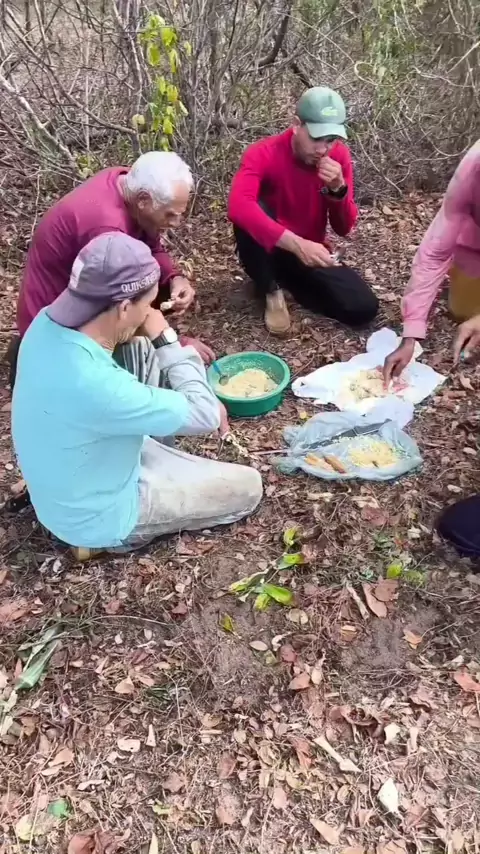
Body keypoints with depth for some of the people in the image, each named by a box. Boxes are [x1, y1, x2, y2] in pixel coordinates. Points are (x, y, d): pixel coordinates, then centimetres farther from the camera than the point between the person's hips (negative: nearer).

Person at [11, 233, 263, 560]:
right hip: (97, 515, -7)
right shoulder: (94, 384, -41)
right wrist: (167, 340, -18)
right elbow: (205, 417, -27)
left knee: (146, 351, 5)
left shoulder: (48, 322, -16)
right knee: (248, 487, 2)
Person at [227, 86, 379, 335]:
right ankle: (272, 291, -12)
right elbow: (238, 207, -42)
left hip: (311, 253, 4)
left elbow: (344, 228, -7)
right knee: (250, 214, -36)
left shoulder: (339, 156, -8)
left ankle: (289, 278, 8)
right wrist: (296, 243, -51)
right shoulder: (264, 154, -21)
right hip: (268, 250, -4)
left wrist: (338, 189, -28)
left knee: (364, 309, -14)